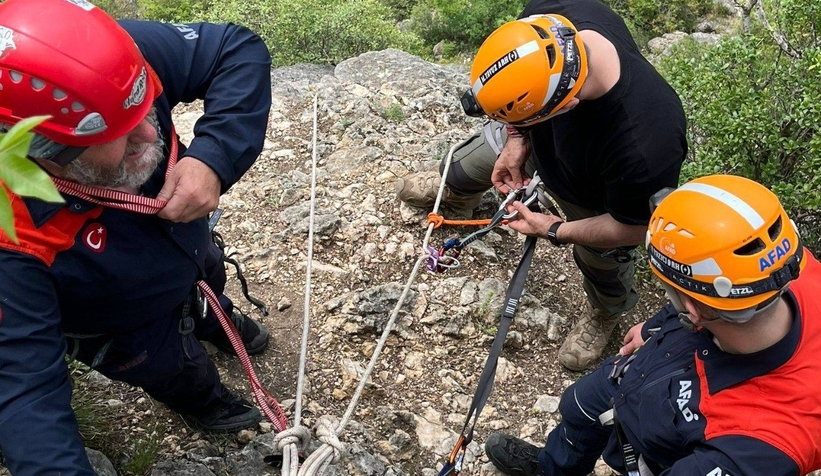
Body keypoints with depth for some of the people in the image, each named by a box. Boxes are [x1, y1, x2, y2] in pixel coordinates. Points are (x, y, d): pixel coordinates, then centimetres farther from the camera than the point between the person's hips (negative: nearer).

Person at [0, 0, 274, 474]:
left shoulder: (117, 62, -39)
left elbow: (240, 49, -31)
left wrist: (214, 158, -45)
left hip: (189, 241, 4)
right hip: (129, 331, -3)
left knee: (211, 279, 36)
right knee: (185, 376, 25)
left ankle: (213, 319, 74)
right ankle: (200, 399, 64)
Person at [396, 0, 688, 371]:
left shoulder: (644, 148, -50)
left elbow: (632, 229, -29)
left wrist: (555, 231, -20)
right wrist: (516, 137, -17)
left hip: (602, 197, -4)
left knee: (601, 261, 23)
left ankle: (604, 313, 60)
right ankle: (455, 188, 67)